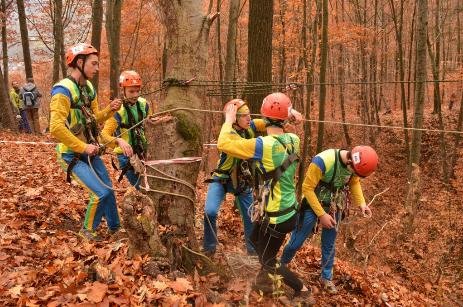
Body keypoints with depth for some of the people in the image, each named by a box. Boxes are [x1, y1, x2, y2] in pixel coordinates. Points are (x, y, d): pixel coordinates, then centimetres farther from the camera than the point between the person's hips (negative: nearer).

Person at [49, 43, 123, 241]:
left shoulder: (89, 87, 6)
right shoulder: (63, 90, -21)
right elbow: (56, 128, -29)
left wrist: (110, 110, -7)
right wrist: (83, 147, -25)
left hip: (90, 151, 8)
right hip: (72, 155, -8)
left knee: (108, 190, 12)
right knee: (101, 193, -14)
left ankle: (114, 227, 32)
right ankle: (87, 230, 10)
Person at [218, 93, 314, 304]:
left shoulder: (265, 145, -28)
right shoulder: (293, 140, -6)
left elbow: (224, 144, -22)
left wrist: (229, 120, -8)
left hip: (277, 216, -8)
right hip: (290, 210, 8)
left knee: (268, 261, 14)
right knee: (256, 239, 30)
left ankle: (303, 293, 23)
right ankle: (265, 281, 46)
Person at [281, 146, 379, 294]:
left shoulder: (355, 164, -15)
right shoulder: (322, 161, -34)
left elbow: (354, 182, 5)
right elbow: (307, 188, -26)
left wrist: (361, 203, -10)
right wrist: (321, 214, -24)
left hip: (335, 208, 5)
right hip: (313, 204, -4)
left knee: (329, 245, 15)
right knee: (297, 241, 7)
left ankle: (326, 278, 34)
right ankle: (280, 266, 33)